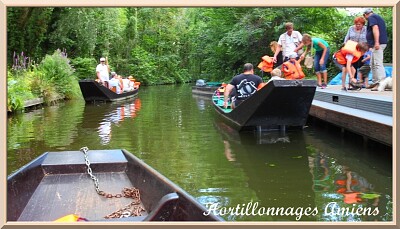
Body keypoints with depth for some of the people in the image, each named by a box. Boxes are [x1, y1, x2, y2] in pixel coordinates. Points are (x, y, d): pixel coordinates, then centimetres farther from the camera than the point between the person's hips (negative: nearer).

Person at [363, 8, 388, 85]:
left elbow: (375, 28, -20)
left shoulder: (371, 17, -5)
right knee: (373, 64, 15)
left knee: (378, 63, -13)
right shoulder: (378, 17, 25)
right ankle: (375, 82, 18)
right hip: (380, 43, 10)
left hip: (378, 43, -10)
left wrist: (376, 42, -28)